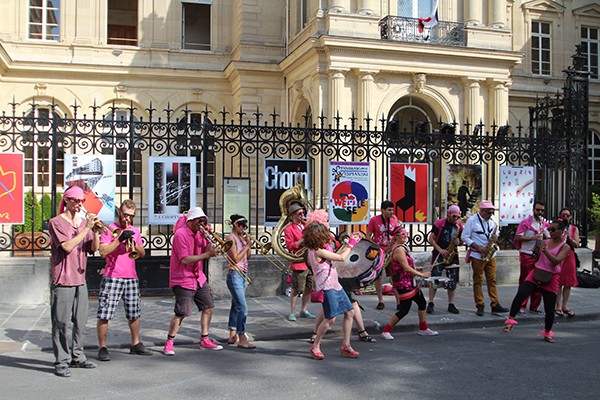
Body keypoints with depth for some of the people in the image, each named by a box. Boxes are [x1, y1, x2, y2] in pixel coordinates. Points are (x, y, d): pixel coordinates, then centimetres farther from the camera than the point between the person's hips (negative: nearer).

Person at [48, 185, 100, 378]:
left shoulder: (84, 221, 12)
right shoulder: (56, 222, -5)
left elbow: (94, 248, 7)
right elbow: (67, 247, -17)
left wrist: (95, 231, -11)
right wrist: (86, 228, -18)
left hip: (80, 278, 6)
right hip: (62, 279, -6)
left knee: (79, 322, 11)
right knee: (62, 322, -3)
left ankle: (77, 357, 22)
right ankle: (61, 362, 2)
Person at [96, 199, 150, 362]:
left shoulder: (135, 231, 16)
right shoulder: (109, 229, -1)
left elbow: (142, 253, 12)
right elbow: (103, 251, -12)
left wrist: (133, 243, -7)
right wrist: (120, 239, -19)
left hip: (131, 277, 5)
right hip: (112, 277, -5)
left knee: (134, 314, 11)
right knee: (104, 314, -5)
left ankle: (136, 344, 24)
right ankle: (102, 347, 6)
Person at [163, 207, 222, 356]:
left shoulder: (199, 233, 9)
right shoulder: (181, 234, -16)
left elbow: (206, 251, 8)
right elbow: (185, 259, -23)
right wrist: (207, 254, -25)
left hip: (199, 279, 8)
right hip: (183, 280, -8)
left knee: (208, 308, 9)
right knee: (181, 314, -10)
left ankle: (204, 340, 21)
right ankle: (169, 343, 5)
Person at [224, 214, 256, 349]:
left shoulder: (241, 237, 13)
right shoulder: (230, 238, -10)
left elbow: (248, 257, 14)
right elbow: (236, 259, -16)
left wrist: (249, 245, -1)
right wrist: (247, 245, -11)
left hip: (242, 275, 9)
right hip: (234, 275, -9)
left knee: (236, 306, 14)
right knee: (242, 308, -13)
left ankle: (232, 335, 23)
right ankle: (241, 339, -10)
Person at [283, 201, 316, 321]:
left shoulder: (306, 226, 16)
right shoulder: (289, 229, -5)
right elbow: (290, 246, -13)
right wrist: (302, 240, -20)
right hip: (299, 263, -7)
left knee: (308, 288, 10)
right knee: (296, 289, -2)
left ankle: (304, 311, 21)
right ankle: (292, 312, 8)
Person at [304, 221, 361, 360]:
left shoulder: (313, 249, 10)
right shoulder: (318, 251, -19)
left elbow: (336, 255, 16)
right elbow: (341, 258, -12)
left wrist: (350, 242, 14)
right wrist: (351, 244, 1)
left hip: (335, 286, 10)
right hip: (327, 287, -10)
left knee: (350, 313, 9)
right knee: (330, 318, -10)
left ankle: (346, 346, 17)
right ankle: (315, 347, 6)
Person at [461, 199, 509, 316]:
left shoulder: (491, 222, 9)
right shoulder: (472, 221, -9)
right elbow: (465, 237, -9)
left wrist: (495, 237, -2)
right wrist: (477, 247, -18)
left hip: (490, 255, 5)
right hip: (477, 255, -5)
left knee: (492, 280, 5)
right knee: (478, 281, 1)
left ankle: (495, 305, 8)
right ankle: (480, 306, 5)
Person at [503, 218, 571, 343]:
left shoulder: (565, 247, -2)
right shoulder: (545, 242, 10)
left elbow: (556, 261, -20)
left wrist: (545, 251, -30)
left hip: (551, 278, -2)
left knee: (550, 308, 3)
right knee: (521, 294, -22)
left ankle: (547, 333, 26)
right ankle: (510, 320, -18)